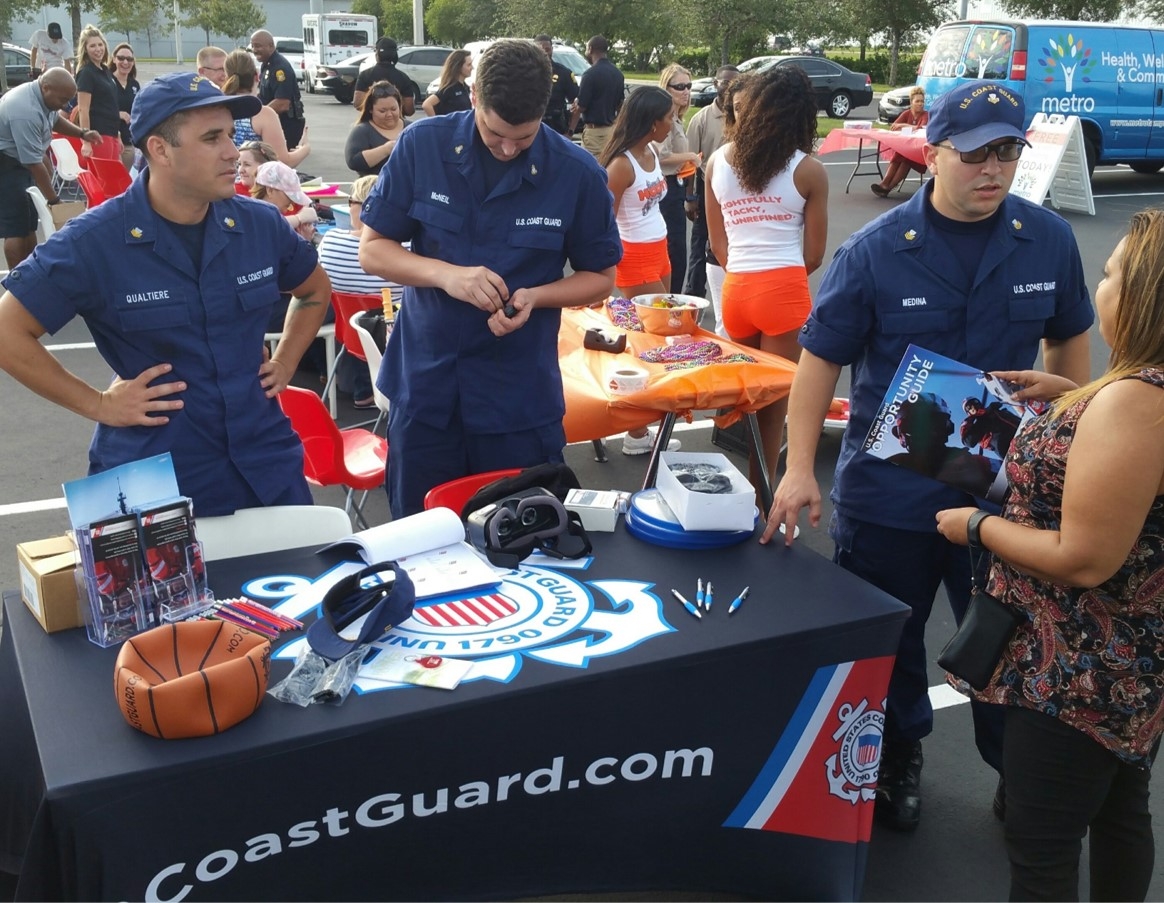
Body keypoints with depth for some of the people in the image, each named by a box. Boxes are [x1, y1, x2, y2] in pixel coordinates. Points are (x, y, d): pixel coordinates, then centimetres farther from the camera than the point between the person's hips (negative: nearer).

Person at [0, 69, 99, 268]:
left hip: (20, 162, 10)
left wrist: (82, 133, 4)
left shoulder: (42, 96, -3)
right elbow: (34, 163, -31)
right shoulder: (26, 112, -32)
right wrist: (54, 200, -26)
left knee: (28, 223, 10)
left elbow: (55, 119, 21)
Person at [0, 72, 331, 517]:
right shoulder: (93, 241, -13)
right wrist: (97, 404, -11)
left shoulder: (261, 224, 0)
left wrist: (284, 363, 7)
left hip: (266, 467, 4)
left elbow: (315, 290, 19)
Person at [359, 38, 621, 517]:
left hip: (522, 398, -1)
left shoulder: (578, 173, -8)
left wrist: (534, 296, -17)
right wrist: (445, 274, -20)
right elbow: (371, 249, -1)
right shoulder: (421, 145, -7)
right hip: (424, 385, 1)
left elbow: (600, 276, 3)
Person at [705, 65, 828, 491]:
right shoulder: (809, 171, -5)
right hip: (785, 292, -4)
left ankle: (742, 484, 26)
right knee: (775, 401, 4)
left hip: (735, 289, 4)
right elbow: (814, 255, 1)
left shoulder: (718, 162, 7)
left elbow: (717, 243, 12)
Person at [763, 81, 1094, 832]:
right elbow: (821, 359, -7)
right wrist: (800, 469, -14)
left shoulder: (1050, 241, -4)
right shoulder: (876, 250, -12)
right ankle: (899, 759, 41)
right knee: (887, 639, 16)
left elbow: (1069, 343, 10)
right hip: (888, 491, -1)